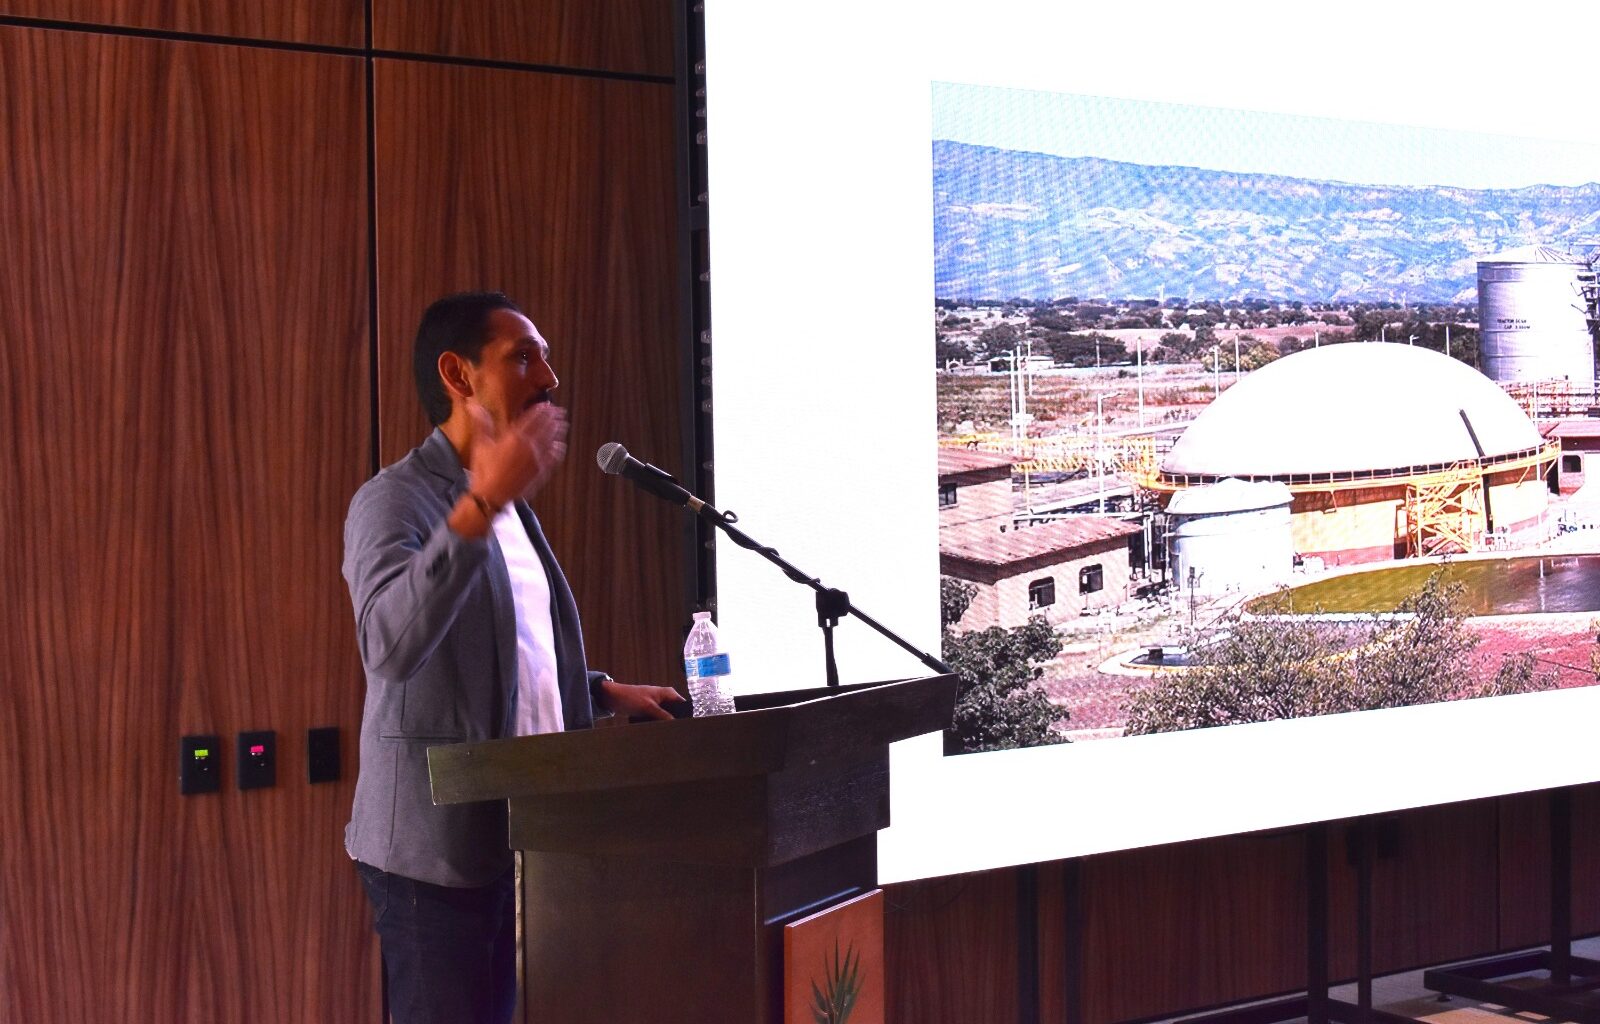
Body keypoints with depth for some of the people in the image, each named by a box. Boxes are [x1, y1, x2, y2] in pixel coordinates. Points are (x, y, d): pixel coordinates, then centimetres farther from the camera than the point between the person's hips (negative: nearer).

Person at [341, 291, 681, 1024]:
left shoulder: (509, 504, 17)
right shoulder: (393, 500, -12)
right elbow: (389, 646, -31)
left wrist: (602, 691, 14)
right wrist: (479, 506, -37)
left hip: (521, 831, 8)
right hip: (437, 845, -8)